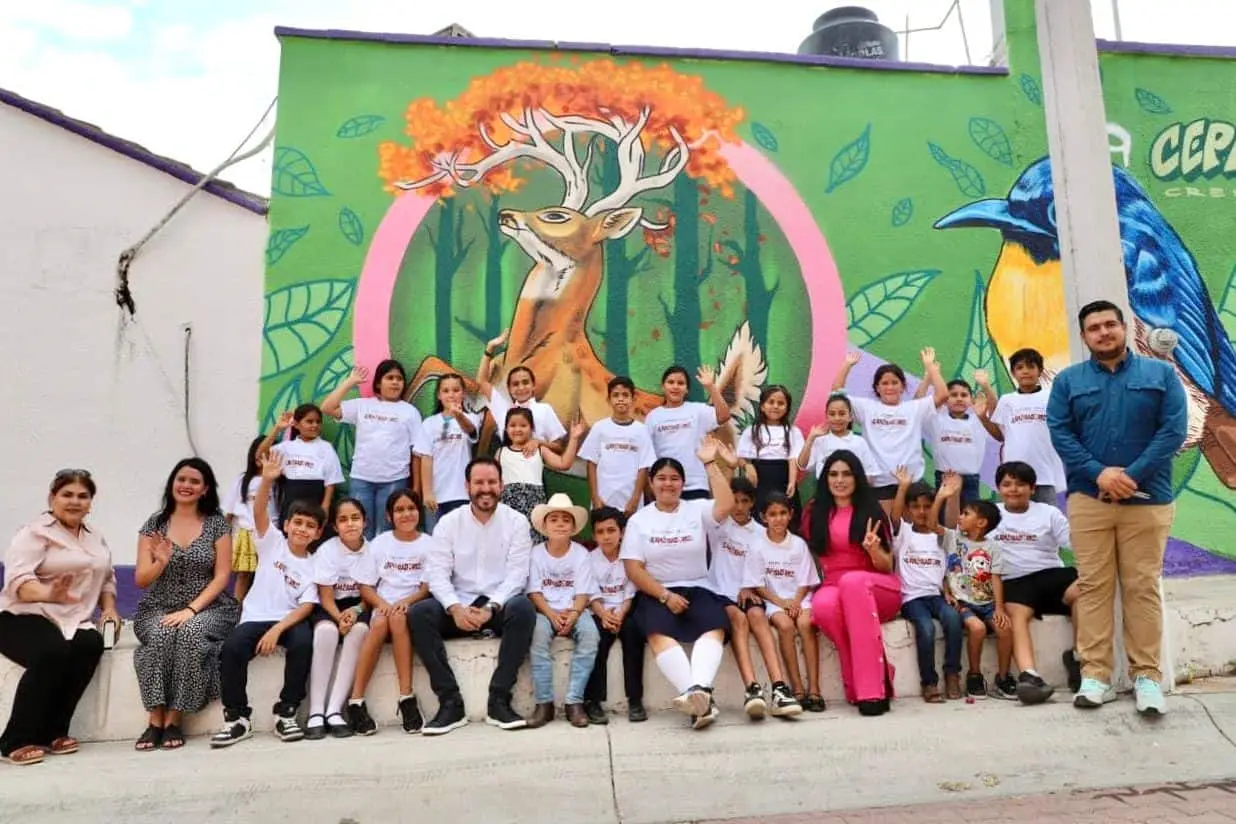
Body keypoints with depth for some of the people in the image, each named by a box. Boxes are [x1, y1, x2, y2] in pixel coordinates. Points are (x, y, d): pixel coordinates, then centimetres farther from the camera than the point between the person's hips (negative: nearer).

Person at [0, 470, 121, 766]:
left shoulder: (95, 539, 16)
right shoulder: (35, 532, -6)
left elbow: (106, 577, 25)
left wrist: (109, 608, 5)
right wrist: (49, 594, -41)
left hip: (72, 621, 5)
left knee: (92, 644, -27)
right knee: (53, 652, -35)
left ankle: (53, 731, -16)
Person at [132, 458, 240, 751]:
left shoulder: (217, 523, 2)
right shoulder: (155, 524, 6)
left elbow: (222, 576, -3)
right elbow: (141, 580, 4)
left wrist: (191, 609, -15)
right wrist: (160, 562, -18)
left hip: (206, 607, -1)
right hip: (159, 609, 2)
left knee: (191, 633, -34)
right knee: (161, 635, -32)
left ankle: (174, 720, -23)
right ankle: (156, 720, -23)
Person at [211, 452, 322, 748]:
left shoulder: (314, 566, 4)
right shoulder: (272, 542, 4)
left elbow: (306, 606, -6)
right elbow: (259, 513, -14)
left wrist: (277, 629, -22)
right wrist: (268, 481, -32)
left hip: (289, 620, 0)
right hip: (256, 617, 0)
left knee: (303, 642, -32)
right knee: (232, 648, -29)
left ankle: (286, 712, -15)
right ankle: (237, 717, -9)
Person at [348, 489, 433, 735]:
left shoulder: (429, 544, 5)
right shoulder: (379, 543, 10)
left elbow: (429, 586, 0)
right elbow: (365, 587, 7)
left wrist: (407, 601, -19)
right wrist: (382, 604, -13)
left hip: (413, 606, -1)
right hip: (382, 606, 1)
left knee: (398, 618, -35)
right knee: (380, 623, -33)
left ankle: (406, 698, -34)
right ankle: (356, 701, -31)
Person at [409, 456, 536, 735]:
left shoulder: (516, 522, 0)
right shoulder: (449, 522, 4)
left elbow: (516, 574, -8)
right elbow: (437, 574, -5)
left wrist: (491, 608, -25)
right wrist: (455, 608, -24)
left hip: (500, 606, -1)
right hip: (459, 607, 2)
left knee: (523, 608, -34)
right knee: (418, 613, -25)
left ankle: (499, 701, -24)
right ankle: (450, 702, -19)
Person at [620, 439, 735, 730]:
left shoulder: (697, 510, 10)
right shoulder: (639, 520, 8)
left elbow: (726, 505, -12)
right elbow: (633, 569, 0)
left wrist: (709, 463, -10)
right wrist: (665, 595, -14)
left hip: (697, 589, 1)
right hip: (655, 594, -1)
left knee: (714, 628, -31)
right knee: (659, 634, -33)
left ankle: (697, 690, -53)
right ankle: (702, 700, -46)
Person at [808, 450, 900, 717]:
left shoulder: (872, 510, 6)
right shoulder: (817, 513, 12)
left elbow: (887, 568, 3)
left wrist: (874, 550, -18)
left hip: (879, 590, -1)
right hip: (833, 586, 1)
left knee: (853, 580, -38)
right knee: (823, 606, -36)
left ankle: (870, 687, -39)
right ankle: (868, 680, -23)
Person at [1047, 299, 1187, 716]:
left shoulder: (1161, 373, 8)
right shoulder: (1068, 380, 9)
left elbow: (1174, 429, -3)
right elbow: (1060, 433, -1)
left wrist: (1132, 475, -14)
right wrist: (1099, 473, -14)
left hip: (1147, 498, 0)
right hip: (1088, 498, 1)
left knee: (1143, 588, 2)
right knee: (1092, 586, 1)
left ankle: (1148, 676, 10)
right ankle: (1095, 675, 5)